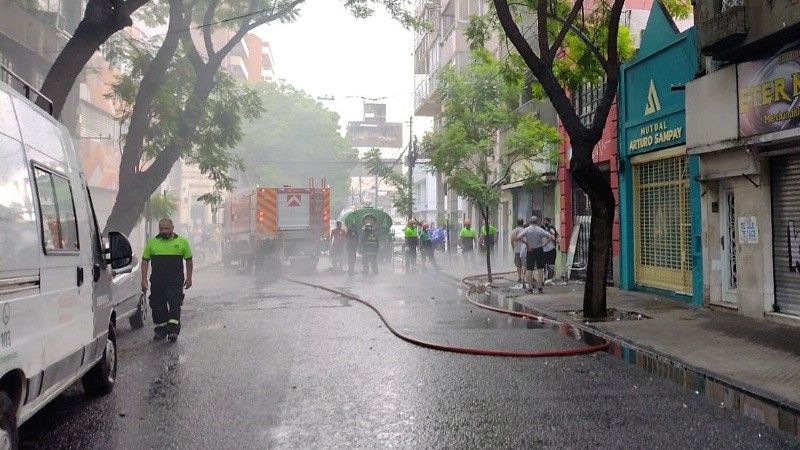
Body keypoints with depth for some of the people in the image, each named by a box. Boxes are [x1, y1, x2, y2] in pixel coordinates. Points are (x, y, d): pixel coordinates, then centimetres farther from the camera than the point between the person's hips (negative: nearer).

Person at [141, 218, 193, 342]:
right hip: (157, 281, 2)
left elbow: (189, 260, 10)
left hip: (175, 281, -2)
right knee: (157, 306, 7)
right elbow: (145, 260, 8)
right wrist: (144, 279, 1)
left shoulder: (182, 241, 4)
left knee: (174, 304, -9)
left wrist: (189, 277, 7)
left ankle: (173, 330, -8)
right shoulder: (152, 242, 6)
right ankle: (160, 331, 19)